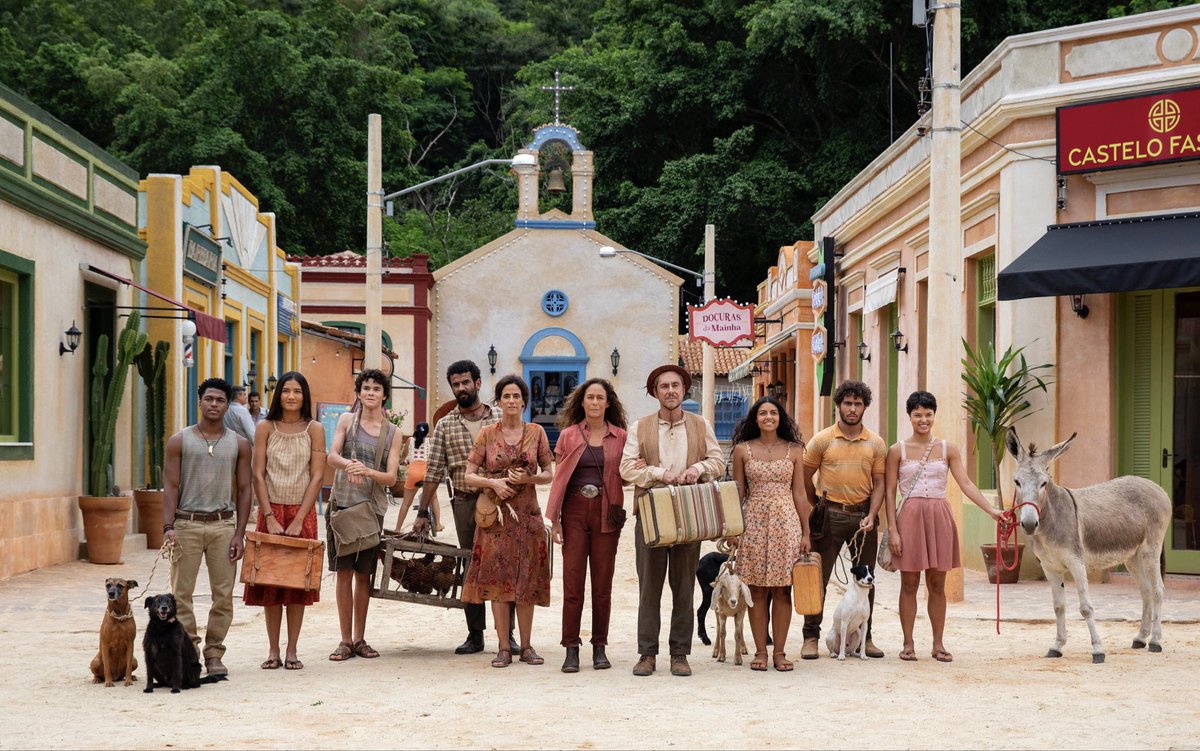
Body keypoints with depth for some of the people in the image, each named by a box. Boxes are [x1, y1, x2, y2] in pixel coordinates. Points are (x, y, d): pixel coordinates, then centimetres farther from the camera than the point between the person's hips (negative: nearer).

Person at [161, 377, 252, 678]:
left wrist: (240, 533, 0)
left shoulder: (239, 444, 8)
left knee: (223, 594, 0)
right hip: (186, 523, -1)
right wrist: (168, 526, -10)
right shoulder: (179, 441, 4)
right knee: (181, 593, -2)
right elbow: (170, 486, 1)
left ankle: (214, 654, 9)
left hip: (223, 524, 1)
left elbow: (244, 490, 8)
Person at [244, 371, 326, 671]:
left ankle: (292, 651, 7)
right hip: (271, 510, 0)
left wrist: (298, 520, -11)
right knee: (270, 579, 1)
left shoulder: (314, 429, 0)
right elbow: (258, 475, -2)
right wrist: (270, 517, -11)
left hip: (302, 513, 0)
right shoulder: (265, 428, 1)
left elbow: (317, 477, -4)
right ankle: (273, 651, 6)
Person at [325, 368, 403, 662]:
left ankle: (359, 639, 14)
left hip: (373, 506, 1)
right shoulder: (347, 420, 6)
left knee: (364, 574, 5)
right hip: (343, 503, -1)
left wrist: (368, 471, -21)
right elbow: (332, 456, -7)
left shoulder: (393, 433, 7)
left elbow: (391, 476, 0)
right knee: (344, 571, -2)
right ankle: (346, 640, 2)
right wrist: (348, 465, -29)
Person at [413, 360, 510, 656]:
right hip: (464, 502, 1)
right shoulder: (445, 426, 8)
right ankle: (475, 634, 10)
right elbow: (434, 472, 7)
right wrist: (423, 512, 5)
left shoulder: (499, 420, 5)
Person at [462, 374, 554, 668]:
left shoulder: (536, 432, 4)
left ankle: (526, 645, 11)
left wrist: (528, 478, -11)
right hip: (496, 514, -1)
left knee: (526, 580, 3)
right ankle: (504, 647, 2)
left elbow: (548, 474, 7)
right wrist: (493, 483, -14)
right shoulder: (487, 434, 2)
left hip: (527, 513, 1)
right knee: (498, 578, -3)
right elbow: (469, 476, 3)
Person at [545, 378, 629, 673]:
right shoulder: (568, 435, 7)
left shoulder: (620, 437, 7)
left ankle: (599, 647, 12)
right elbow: (559, 478, 5)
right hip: (575, 511, 0)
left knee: (603, 582, 4)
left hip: (607, 513, 1)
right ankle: (571, 649, 1)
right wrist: (554, 518, -2)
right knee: (572, 581, -3)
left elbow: (625, 476, 11)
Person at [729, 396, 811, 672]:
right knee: (757, 590, 1)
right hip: (754, 522, 0)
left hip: (786, 522, 0)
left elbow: (799, 494, 7)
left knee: (782, 590, 1)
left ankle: (779, 651, 7)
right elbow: (737, 492, 8)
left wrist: (806, 533, 4)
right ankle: (760, 651, 8)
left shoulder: (794, 450, 6)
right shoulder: (743, 450, 5)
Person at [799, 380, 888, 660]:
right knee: (818, 578, -3)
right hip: (830, 515, -2)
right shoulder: (822, 440, 0)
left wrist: (871, 516, -6)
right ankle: (811, 637, 3)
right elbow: (805, 478, 6)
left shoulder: (876, 444, 6)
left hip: (863, 515, 2)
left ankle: (865, 637, 17)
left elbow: (879, 484, 6)